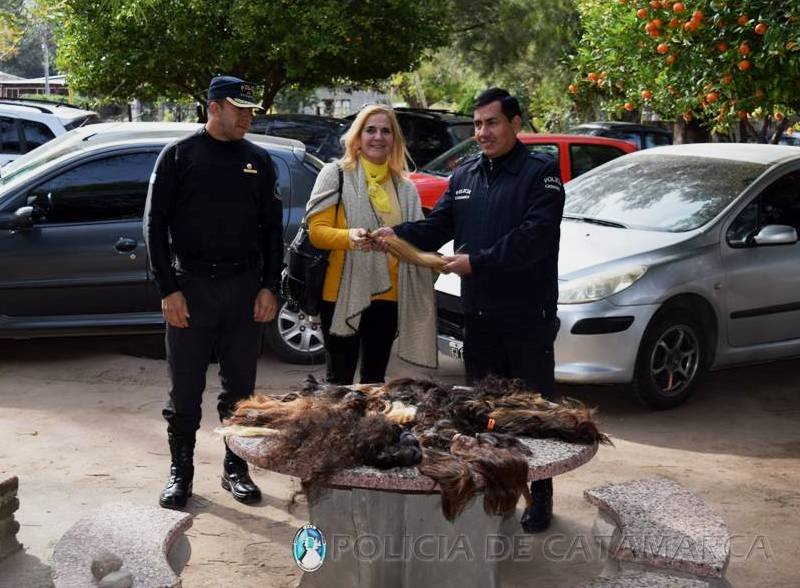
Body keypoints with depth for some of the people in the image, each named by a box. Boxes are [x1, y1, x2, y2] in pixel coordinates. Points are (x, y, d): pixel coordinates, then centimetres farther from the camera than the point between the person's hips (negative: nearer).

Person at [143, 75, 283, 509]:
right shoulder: (180, 156, 0)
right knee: (185, 389, 4)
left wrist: (269, 287, 2)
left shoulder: (258, 160, 9)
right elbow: (155, 224, -2)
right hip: (191, 285, -2)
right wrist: (169, 289, -9)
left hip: (245, 286, 3)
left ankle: (235, 469, 22)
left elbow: (271, 226, 11)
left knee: (240, 387, 9)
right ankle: (180, 472, 17)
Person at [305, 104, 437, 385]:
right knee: (339, 380, 0)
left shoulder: (404, 186, 12)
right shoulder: (336, 174, -2)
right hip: (343, 296, -4)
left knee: (375, 380, 14)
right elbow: (316, 230, -8)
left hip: (387, 297, 5)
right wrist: (349, 237, -26)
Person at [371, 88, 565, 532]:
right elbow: (438, 226, 9)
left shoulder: (541, 172, -7)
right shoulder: (465, 176, 15)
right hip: (478, 312, 6)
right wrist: (398, 234, -10)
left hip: (528, 315, -6)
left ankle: (540, 497, 14)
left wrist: (477, 261, -22)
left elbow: (534, 236, -19)